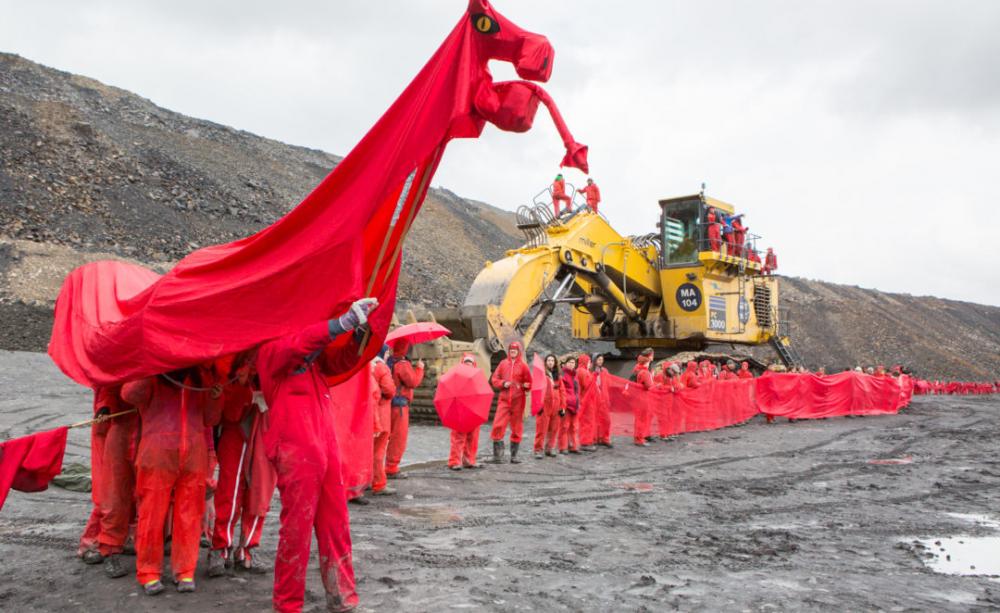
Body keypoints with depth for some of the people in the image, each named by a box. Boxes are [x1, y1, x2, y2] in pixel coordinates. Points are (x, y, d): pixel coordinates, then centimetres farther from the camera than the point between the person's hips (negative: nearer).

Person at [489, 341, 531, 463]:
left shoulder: (523, 365, 4)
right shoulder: (503, 363, 9)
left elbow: (529, 383, 5)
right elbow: (494, 379, 8)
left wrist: (523, 385, -15)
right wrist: (503, 383, -9)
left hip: (518, 400, 0)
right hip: (504, 399, 1)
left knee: (517, 428, 6)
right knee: (498, 426, -9)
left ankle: (514, 456, 15)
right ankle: (497, 455, -4)